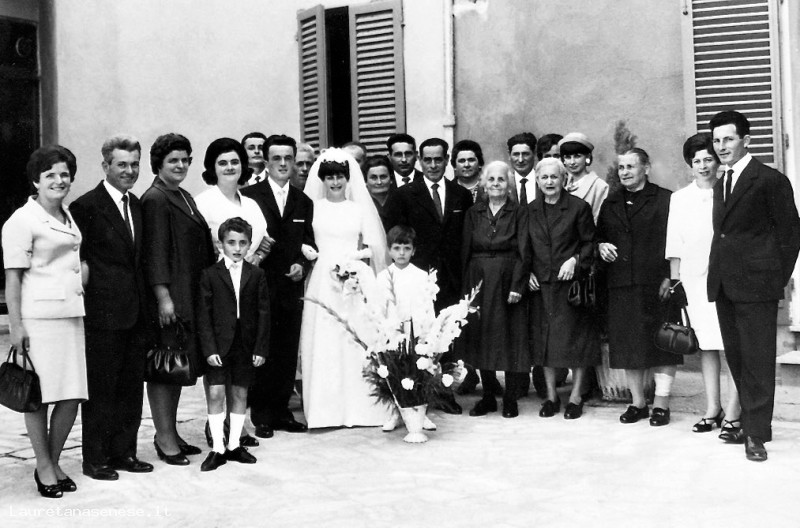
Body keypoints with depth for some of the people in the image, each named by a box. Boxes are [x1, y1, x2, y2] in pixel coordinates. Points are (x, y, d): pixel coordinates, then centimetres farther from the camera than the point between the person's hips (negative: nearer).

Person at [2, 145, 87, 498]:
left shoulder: (67, 217, 17)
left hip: (70, 313, 7)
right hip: (38, 316, -7)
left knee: (72, 395, 5)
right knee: (40, 396, 0)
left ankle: (54, 462, 20)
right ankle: (43, 467, 13)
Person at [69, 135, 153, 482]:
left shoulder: (137, 206, 14)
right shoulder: (86, 206, -9)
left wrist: (146, 306, 12)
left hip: (135, 312, 7)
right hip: (103, 313, -7)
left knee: (131, 387, 12)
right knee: (101, 388, 1)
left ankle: (124, 452, 23)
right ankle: (95, 459, 12)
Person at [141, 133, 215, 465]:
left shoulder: (185, 198, 16)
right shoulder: (154, 199, -11)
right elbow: (154, 252, -16)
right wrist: (163, 296, -20)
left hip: (190, 297, 9)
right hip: (168, 298, -9)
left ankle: (170, 434, 23)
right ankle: (164, 438, 7)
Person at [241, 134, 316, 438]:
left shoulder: (304, 202, 14)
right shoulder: (249, 195, 0)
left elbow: (308, 244, 12)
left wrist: (303, 264, -6)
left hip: (291, 287, 4)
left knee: (288, 353, 8)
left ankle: (281, 410, 19)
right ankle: (261, 415, 10)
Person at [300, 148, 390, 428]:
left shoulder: (360, 208, 9)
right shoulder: (312, 207, 7)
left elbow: (375, 247, 8)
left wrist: (354, 256, -4)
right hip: (322, 280, 0)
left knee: (358, 342, -2)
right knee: (323, 344, -3)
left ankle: (360, 408, 7)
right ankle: (325, 411, 2)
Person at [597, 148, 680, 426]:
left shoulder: (665, 200, -1)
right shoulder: (610, 204, 16)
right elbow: (598, 236, 25)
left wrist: (670, 277, -13)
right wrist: (601, 246, 2)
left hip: (656, 284, -5)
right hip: (621, 285, 5)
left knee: (661, 344, -1)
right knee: (627, 346, 7)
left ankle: (661, 404, 8)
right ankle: (638, 403, 18)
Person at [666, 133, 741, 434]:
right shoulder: (679, 198, 9)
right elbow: (675, 245, 10)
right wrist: (674, 279, 7)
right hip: (695, 277, 3)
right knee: (705, 344, 8)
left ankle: (732, 411, 1)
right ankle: (712, 409, 15)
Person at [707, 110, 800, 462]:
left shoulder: (771, 181, -6)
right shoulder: (721, 186, 17)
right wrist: (716, 274, 7)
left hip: (755, 285, -7)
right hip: (724, 286, 7)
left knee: (757, 360, -3)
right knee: (736, 359, 11)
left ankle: (757, 433, 4)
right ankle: (750, 420, 23)